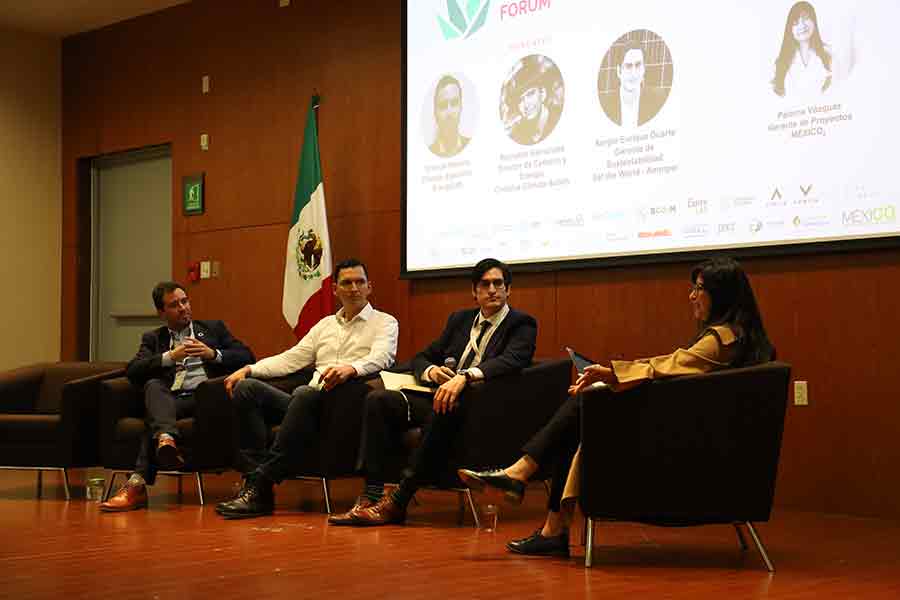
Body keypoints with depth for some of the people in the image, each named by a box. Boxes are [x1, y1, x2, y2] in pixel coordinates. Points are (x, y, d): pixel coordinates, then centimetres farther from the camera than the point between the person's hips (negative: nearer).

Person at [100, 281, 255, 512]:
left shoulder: (214, 328, 25)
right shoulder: (153, 338, 25)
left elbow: (247, 357, 13)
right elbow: (132, 371, 7)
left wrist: (213, 354, -3)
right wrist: (170, 357, -5)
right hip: (171, 399, 2)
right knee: (153, 386, -34)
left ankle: (138, 483, -40)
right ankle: (166, 440, -56)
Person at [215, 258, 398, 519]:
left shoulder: (384, 322, 10)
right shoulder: (325, 324, 28)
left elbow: (381, 358, -10)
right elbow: (291, 359, 22)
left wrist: (351, 368, -32)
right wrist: (249, 369, 7)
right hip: (306, 404, 6)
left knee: (306, 394, -37)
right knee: (246, 388, -13)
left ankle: (262, 484, -35)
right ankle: (255, 476, -24)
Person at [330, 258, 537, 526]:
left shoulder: (522, 324, 4)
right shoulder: (460, 319, 22)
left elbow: (510, 361, -17)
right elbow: (420, 359, 24)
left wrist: (464, 377, -32)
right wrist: (432, 371, -2)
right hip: (440, 398, 6)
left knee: (446, 410, -39)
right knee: (378, 400, -16)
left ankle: (398, 501, -34)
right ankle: (371, 496, -24)